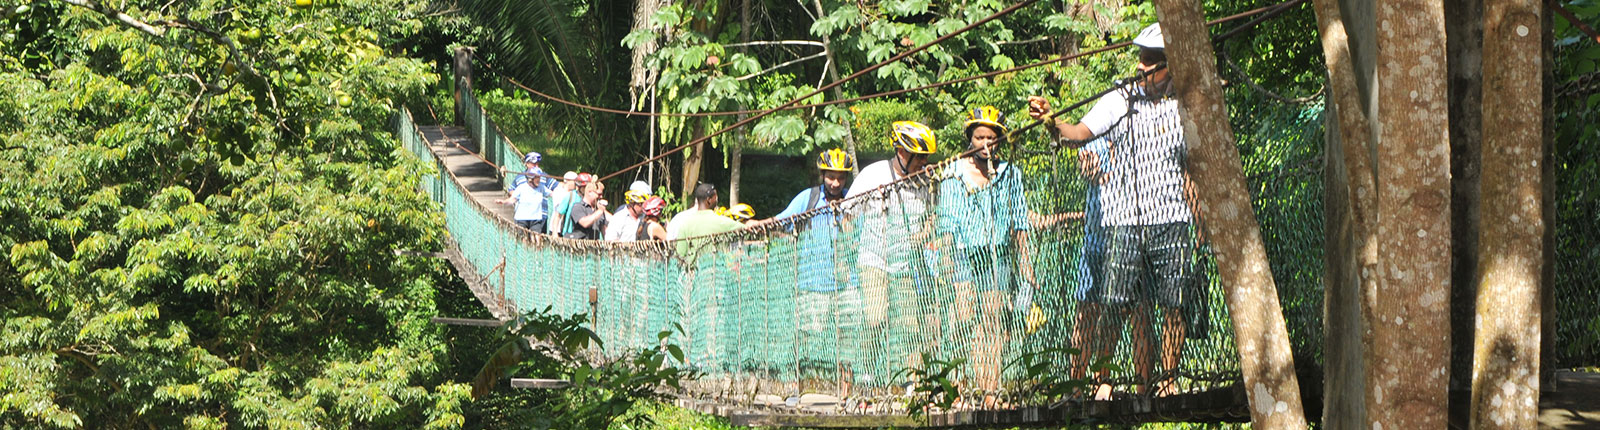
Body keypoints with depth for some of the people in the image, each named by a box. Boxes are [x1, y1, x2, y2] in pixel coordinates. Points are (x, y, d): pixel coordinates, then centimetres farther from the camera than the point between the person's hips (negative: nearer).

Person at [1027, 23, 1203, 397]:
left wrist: (1198, 222, 9)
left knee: (1172, 307, 0)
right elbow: (1080, 133, -9)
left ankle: (1169, 378, 10)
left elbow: (1190, 173, 13)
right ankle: (1143, 383, 2)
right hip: (1125, 221, -1)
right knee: (1133, 308, -5)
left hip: (1172, 220, 1)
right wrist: (1051, 121, -29)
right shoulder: (1119, 102, 4)